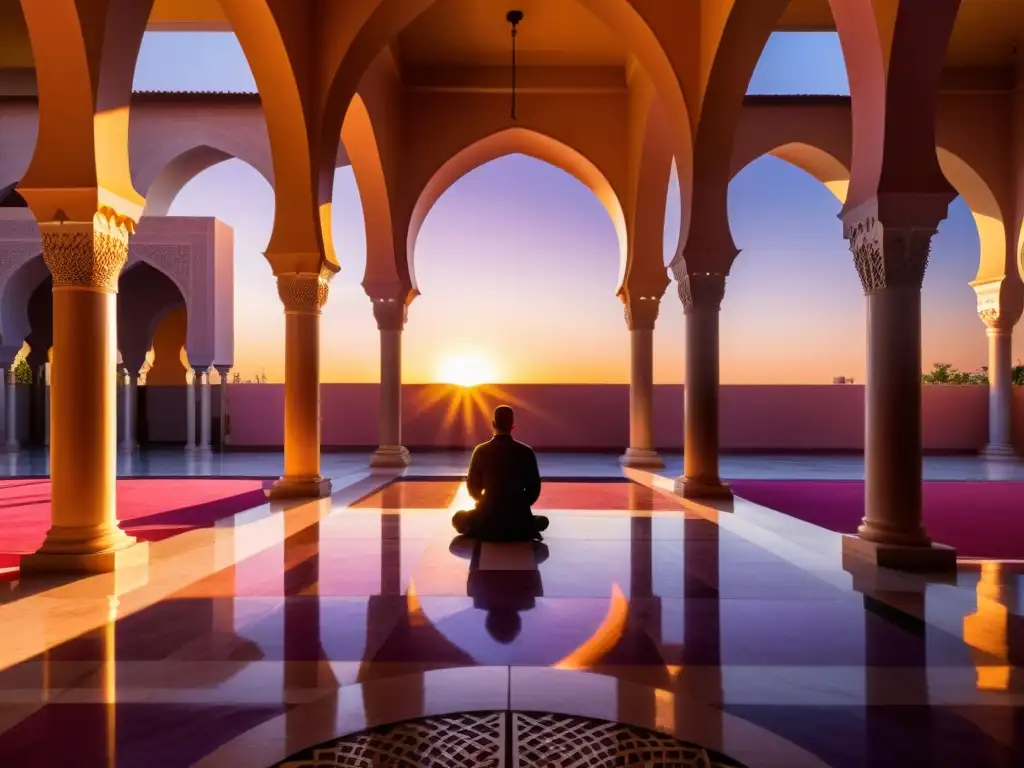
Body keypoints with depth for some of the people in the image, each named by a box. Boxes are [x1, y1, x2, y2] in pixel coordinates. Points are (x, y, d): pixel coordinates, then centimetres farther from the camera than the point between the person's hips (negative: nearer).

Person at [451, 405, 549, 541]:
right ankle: (528, 531, 15)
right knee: (542, 520, 33)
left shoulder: (481, 451, -8)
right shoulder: (526, 451, -8)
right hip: (518, 516, 1)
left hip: (488, 515, -1)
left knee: (459, 518, 27)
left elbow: (473, 488, 2)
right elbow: (534, 488, -1)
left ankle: (487, 531, 18)